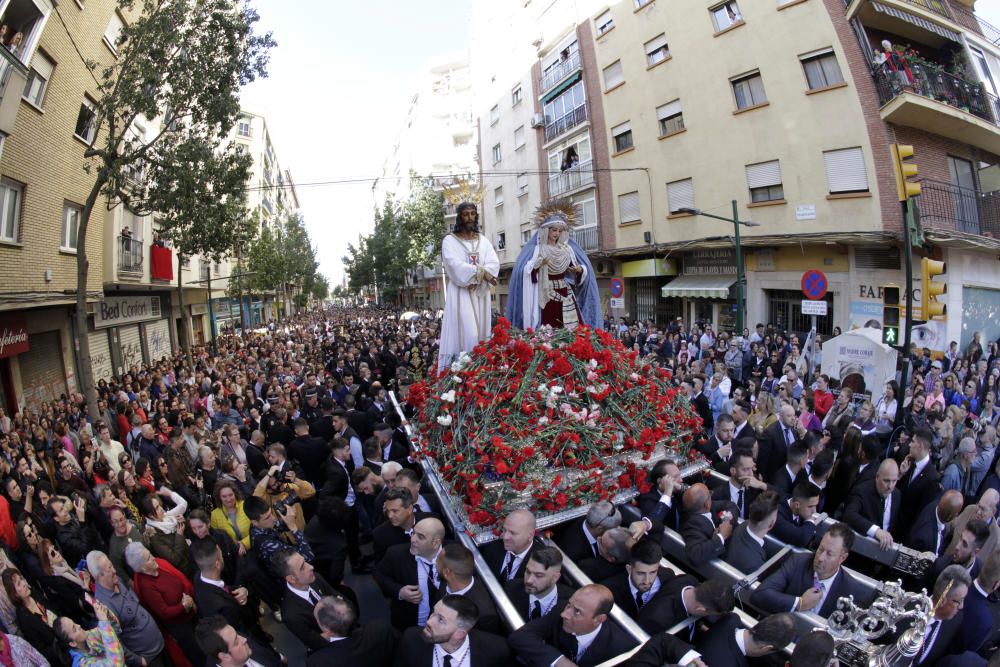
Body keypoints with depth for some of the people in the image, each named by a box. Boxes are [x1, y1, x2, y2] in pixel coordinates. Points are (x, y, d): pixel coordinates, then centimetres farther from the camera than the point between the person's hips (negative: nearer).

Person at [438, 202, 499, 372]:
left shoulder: (483, 240, 14)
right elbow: (455, 265, -13)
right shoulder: (450, 240, 2)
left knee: (481, 334, 3)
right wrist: (481, 272, -16)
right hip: (461, 294, -4)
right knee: (466, 336, -14)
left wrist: (477, 279, -16)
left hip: (481, 293, 5)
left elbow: (494, 263, 1)